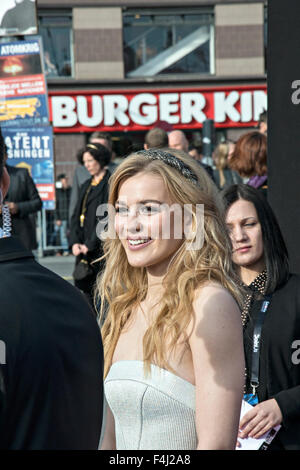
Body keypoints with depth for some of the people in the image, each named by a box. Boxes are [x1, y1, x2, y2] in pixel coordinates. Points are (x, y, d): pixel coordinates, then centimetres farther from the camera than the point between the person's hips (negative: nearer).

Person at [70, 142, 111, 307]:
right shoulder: (86, 186, 19)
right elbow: (76, 215, 15)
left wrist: (90, 244, -14)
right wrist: (75, 242, 0)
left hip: (102, 248, -7)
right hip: (83, 249, 7)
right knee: (87, 289, 7)